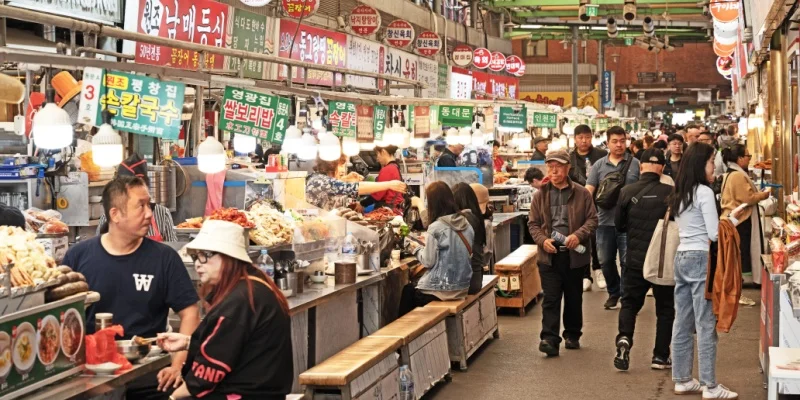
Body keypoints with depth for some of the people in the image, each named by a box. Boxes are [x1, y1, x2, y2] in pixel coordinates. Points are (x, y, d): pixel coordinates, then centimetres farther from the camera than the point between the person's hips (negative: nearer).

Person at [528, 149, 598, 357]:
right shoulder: (540, 195, 4)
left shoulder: (582, 194, 0)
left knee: (574, 298, 13)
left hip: (574, 254, 0)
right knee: (550, 299, -6)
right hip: (549, 255, 0)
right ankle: (549, 339, -10)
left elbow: (592, 219, 0)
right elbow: (533, 223, 7)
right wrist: (543, 240, -11)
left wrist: (578, 235, -17)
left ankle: (572, 335, 27)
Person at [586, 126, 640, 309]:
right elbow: (588, 189, -1)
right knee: (605, 260, 12)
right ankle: (613, 293, 29)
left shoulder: (635, 164, 0)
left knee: (627, 261, 2)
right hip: (605, 220, 3)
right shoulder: (599, 165, 5)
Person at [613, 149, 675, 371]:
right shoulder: (670, 193, -14)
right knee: (665, 307, 13)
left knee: (630, 303, 15)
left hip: (636, 259, 1)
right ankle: (661, 356, 13)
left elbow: (619, 225, 5)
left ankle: (624, 338, -10)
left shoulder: (627, 192, -8)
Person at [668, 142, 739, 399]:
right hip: (701, 259, -9)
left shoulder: (680, 193, 14)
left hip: (681, 257, 9)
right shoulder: (704, 192, -12)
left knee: (683, 323, 11)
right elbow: (714, 234, -15)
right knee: (705, 325, -6)